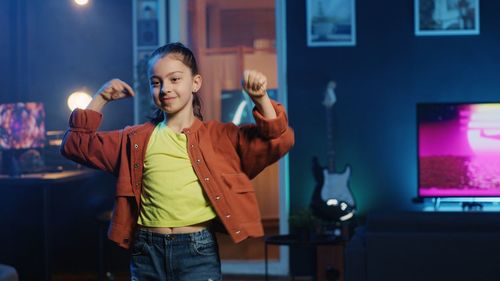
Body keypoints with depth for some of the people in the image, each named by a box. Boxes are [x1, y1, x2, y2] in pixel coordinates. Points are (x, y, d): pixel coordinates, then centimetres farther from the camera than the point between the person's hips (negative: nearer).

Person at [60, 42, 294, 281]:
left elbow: (278, 142, -2)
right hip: (147, 252, 3)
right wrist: (100, 98, 7)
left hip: (198, 251, -2)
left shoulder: (221, 136, 6)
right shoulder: (136, 139, 12)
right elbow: (76, 144, 14)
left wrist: (260, 99, -15)